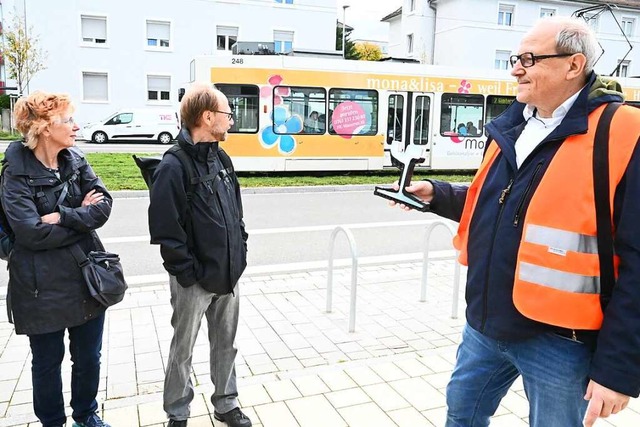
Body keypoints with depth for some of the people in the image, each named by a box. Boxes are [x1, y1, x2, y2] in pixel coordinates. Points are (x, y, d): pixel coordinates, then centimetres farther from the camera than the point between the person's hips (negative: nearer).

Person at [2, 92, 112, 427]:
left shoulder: (76, 160, 2)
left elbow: (103, 206, -8)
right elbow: (32, 233, -21)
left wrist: (62, 216, -20)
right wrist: (82, 216, -11)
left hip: (87, 277, 5)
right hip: (43, 286, -4)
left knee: (88, 356, 17)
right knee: (48, 360, 14)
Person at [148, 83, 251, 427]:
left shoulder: (221, 159, 7)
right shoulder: (173, 167, -17)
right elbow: (166, 231, -19)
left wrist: (240, 252, 8)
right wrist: (189, 273, -16)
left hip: (229, 276, 7)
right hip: (195, 281, -6)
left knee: (226, 345, 19)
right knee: (183, 350, 12)